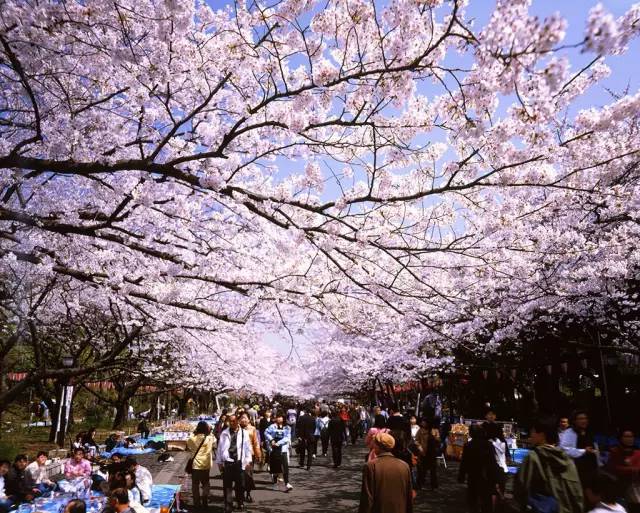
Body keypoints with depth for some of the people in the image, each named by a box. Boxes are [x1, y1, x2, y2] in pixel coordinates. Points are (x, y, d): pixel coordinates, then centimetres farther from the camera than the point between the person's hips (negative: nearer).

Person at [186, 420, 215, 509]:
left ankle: (197, 503, 14)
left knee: (195, 484, 12)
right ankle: (205, 501, 12)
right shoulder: (210, 438, -13)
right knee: (205, 483, 17)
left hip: (195, 465, 0)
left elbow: (188, 448, 4)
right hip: (206, 465, 0)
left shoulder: (192, 438, -11)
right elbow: (214, 446, 6)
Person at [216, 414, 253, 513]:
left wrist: (248, 460, -1)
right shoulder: (224, 433, 3)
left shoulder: (244, 433, -1)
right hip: (227, 462, 1)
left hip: (239, 463, -1)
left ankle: (240, 502, 30)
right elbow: (220, 448, 6)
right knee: (227, 485, 3)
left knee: (240, 484, 11)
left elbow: (248, 447, 2)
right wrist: (219, 462, 6)